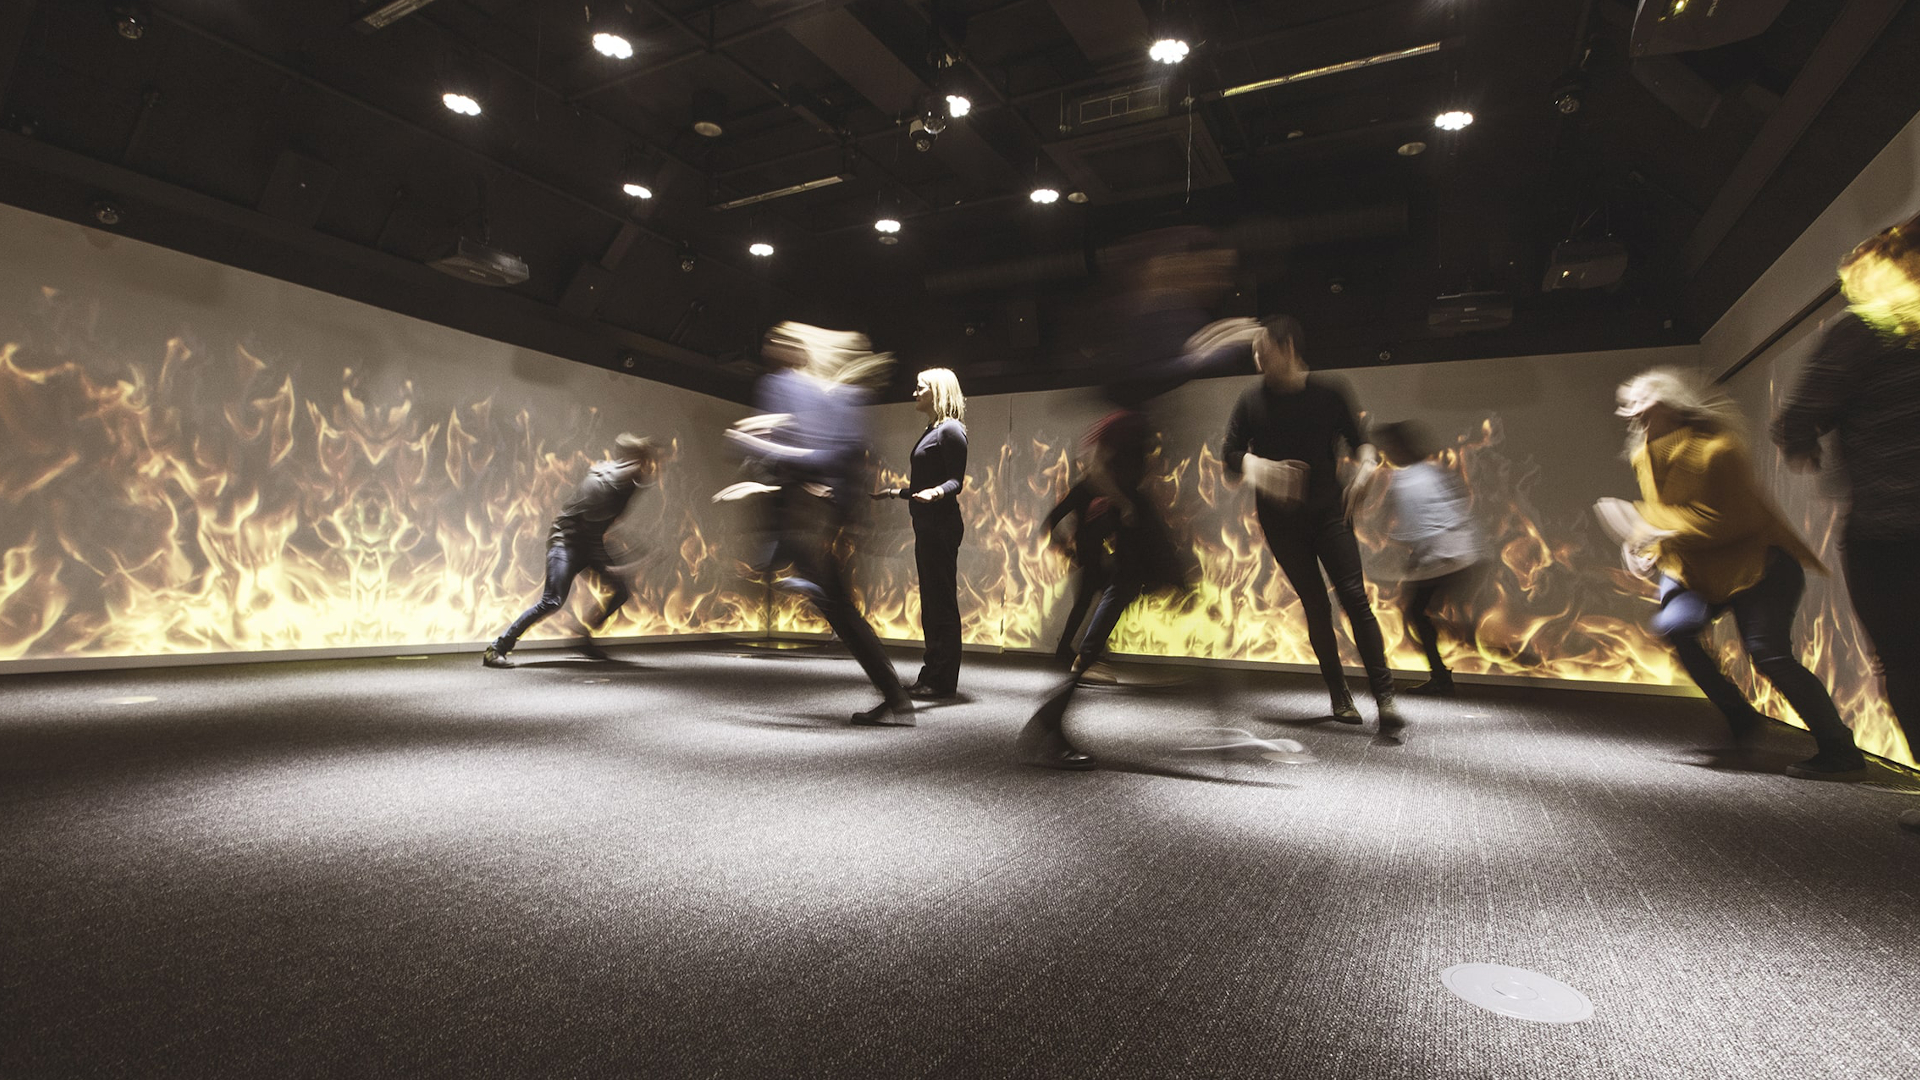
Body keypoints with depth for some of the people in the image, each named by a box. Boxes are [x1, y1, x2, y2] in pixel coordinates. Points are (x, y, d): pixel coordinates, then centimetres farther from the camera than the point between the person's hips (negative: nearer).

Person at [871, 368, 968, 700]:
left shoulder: (950, 430, -6)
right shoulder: (930, 431, 21)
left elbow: (956, 480, -14)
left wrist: (936, 492, -34)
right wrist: (893, 492, 35)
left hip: (941, 524, -10)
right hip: (926, 525, 10)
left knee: (942, 601, -8)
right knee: (931, 602, 10)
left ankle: (943, 682, -3)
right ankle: (931, 676, 16)